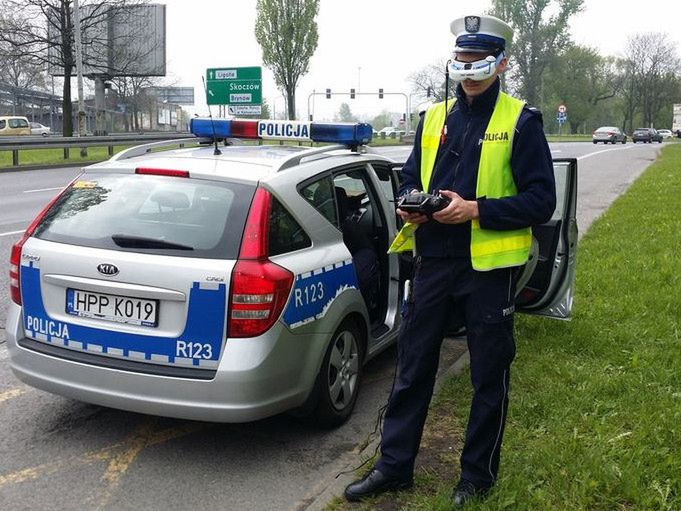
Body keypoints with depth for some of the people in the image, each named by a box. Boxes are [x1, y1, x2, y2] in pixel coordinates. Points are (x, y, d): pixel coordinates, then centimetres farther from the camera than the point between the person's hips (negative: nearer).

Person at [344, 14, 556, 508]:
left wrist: (476, 210, -20)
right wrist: (410, 205, -5)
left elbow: (541, 201, -9)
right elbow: (410, 178, 18)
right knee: (412, 369, 12)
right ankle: (394, 465, 27)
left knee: (489, 376, 10)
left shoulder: (521, 121, -5)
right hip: (433, 261, 5)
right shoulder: (433, 118, 10)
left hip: (489, 268, -4)